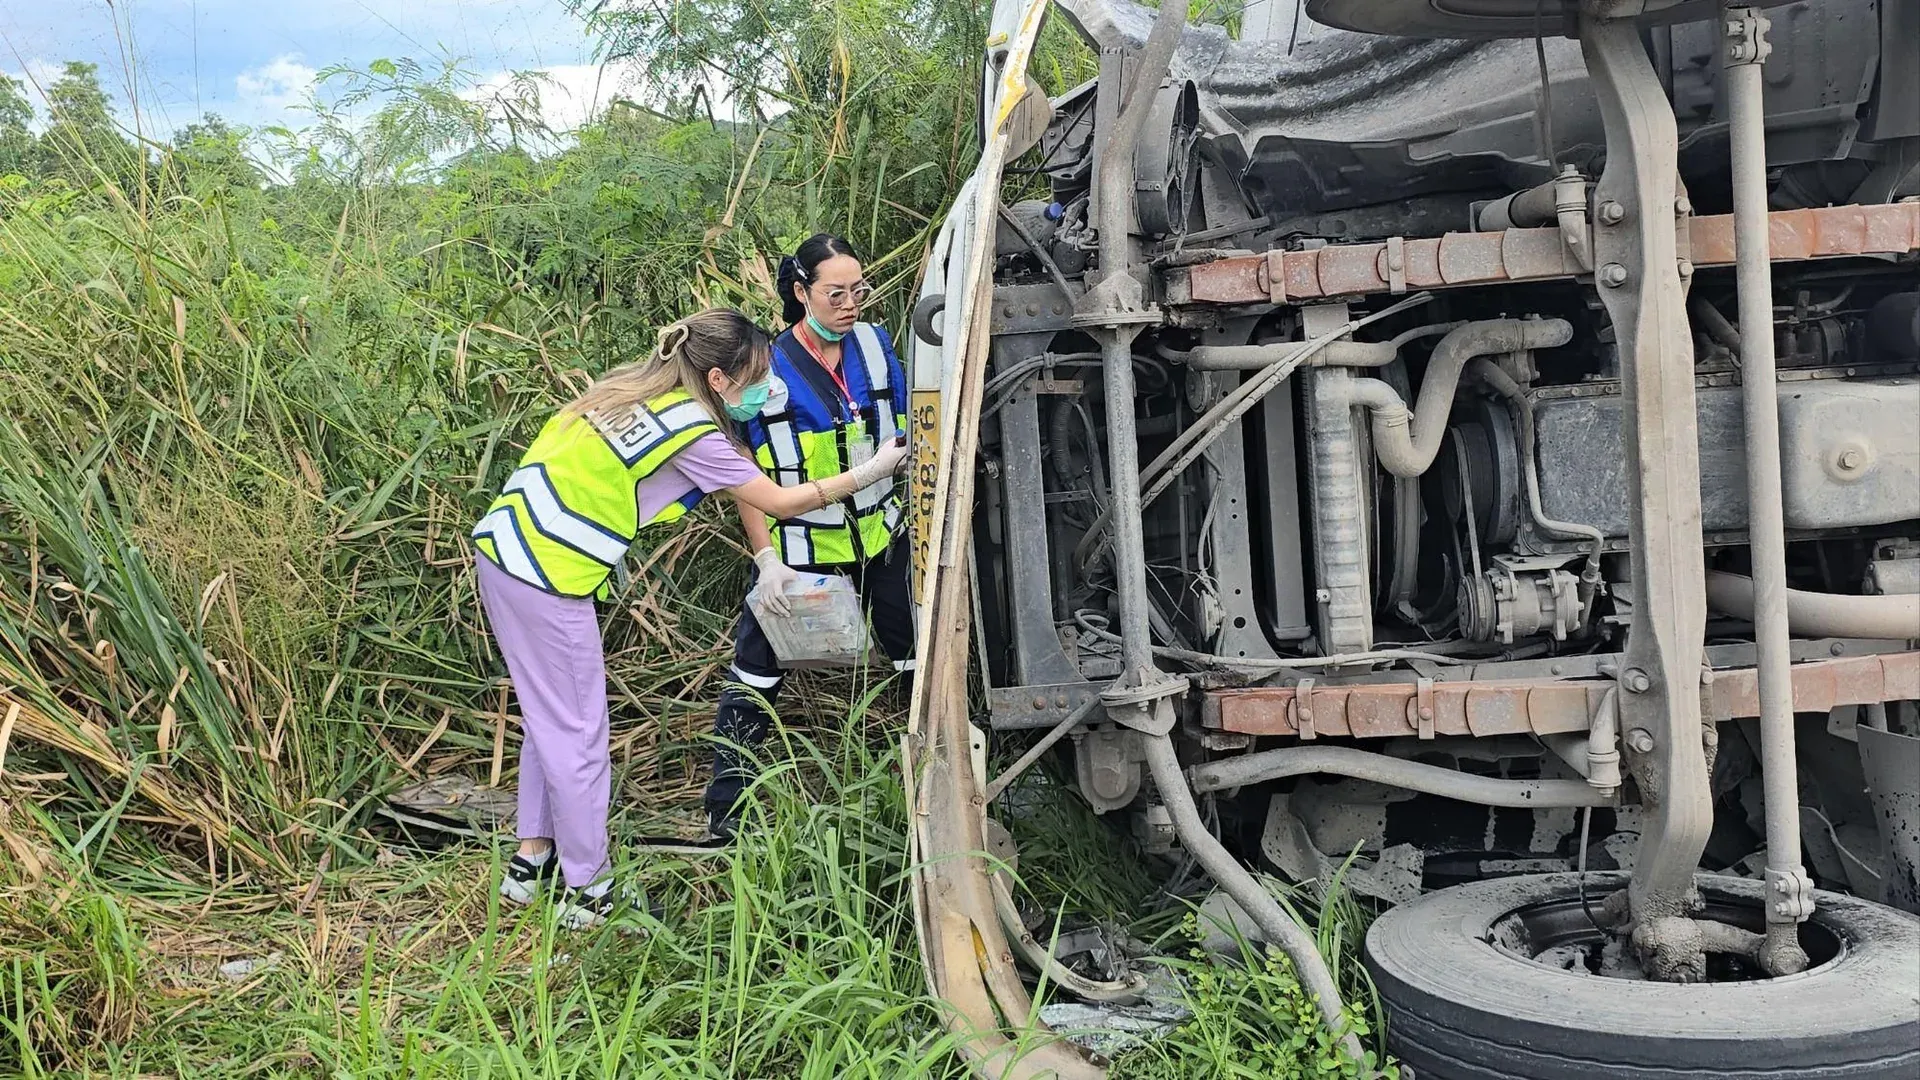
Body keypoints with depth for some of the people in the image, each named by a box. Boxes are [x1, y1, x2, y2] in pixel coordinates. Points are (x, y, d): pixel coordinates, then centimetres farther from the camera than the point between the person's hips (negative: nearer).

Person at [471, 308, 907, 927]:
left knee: (550, 717, 20)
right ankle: (587, 893, 13)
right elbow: (782, 503, -6)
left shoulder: (639, 389, 9)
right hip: (548, 575, -9)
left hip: (504, 545, 9)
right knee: (576, 733, 2)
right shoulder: (692, 433, -14)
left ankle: (530, 862, 30)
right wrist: (870, 473, 2)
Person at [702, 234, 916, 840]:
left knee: (919, 655, 13)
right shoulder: (766, 369, -15)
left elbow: (904, 432, 12)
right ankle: (725, 807, 15)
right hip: (798, 551, -4)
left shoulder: (874, 345, -2)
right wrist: (766, 560, -18)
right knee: (756, 678, 3)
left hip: (879, 537, 4)